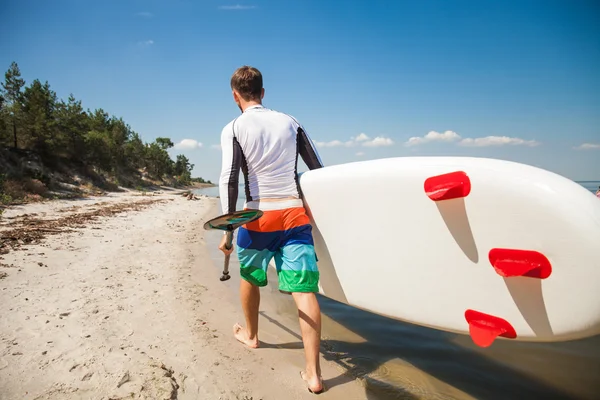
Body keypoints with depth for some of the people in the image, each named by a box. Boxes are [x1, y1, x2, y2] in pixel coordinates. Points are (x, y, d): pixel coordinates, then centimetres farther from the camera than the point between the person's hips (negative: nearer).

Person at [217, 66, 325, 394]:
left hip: (259, 216, -2)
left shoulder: (233, 129, 0)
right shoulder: (290, 122, 11)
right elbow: (318, 169, 11)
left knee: (249, 276, 24)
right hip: (296, 214, 2)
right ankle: (313, 374, -3)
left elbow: (229, 179, -11)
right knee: (304, 290, -2)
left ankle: (250, 335, 46)